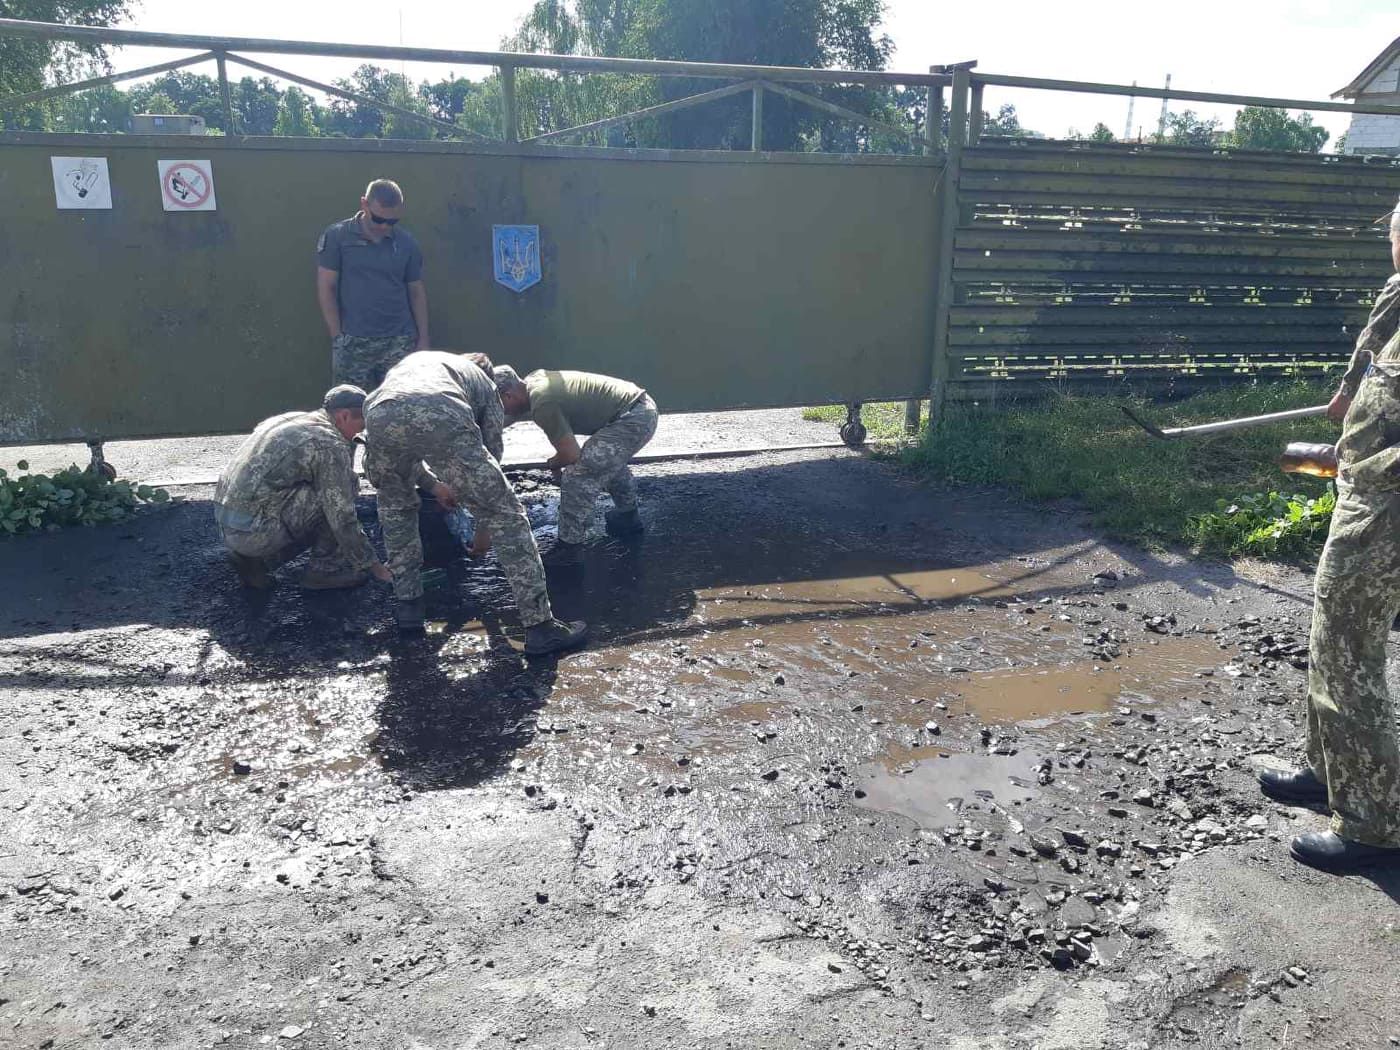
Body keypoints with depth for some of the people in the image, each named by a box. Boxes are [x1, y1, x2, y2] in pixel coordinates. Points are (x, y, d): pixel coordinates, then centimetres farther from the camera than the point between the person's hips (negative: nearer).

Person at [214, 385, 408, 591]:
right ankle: (324, 569, 3)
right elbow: (343, 519, -11)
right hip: (256, 532, -9)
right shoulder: (330, 445, -12)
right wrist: (375, 567, -3)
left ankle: (254, 559, 14)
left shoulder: (287, 419, 16)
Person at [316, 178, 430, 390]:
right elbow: (326, 288, 1)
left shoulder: (406, 243, 9)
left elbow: (417, 292, 14)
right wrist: (337, 337, -4)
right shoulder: (336, 236, 0)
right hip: (353, 344, -2)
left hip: (400, 342, 2)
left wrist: (423, 339, 9)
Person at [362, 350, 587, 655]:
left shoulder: (409, 362, 47)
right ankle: (540, 627, 6)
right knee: (506, 515, 8)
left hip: (380, 416, 4)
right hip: (442, 418, -3)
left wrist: (435, 485, 64)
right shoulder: (484, 382, 38)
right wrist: (483, 527, 50)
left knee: (396, 505, 34)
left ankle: (407, 605, 32)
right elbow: (491, 455, 38)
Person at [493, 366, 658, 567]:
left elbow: (571, 454, -17)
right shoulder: (533, 380, 9)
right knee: (609, 460, 35)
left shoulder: (542, 404, -19)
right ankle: (628, 517, 51)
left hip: (633, 420, -10)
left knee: (577, 475, -11)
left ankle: (569, 547, -1)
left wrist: (553, 464, 3)